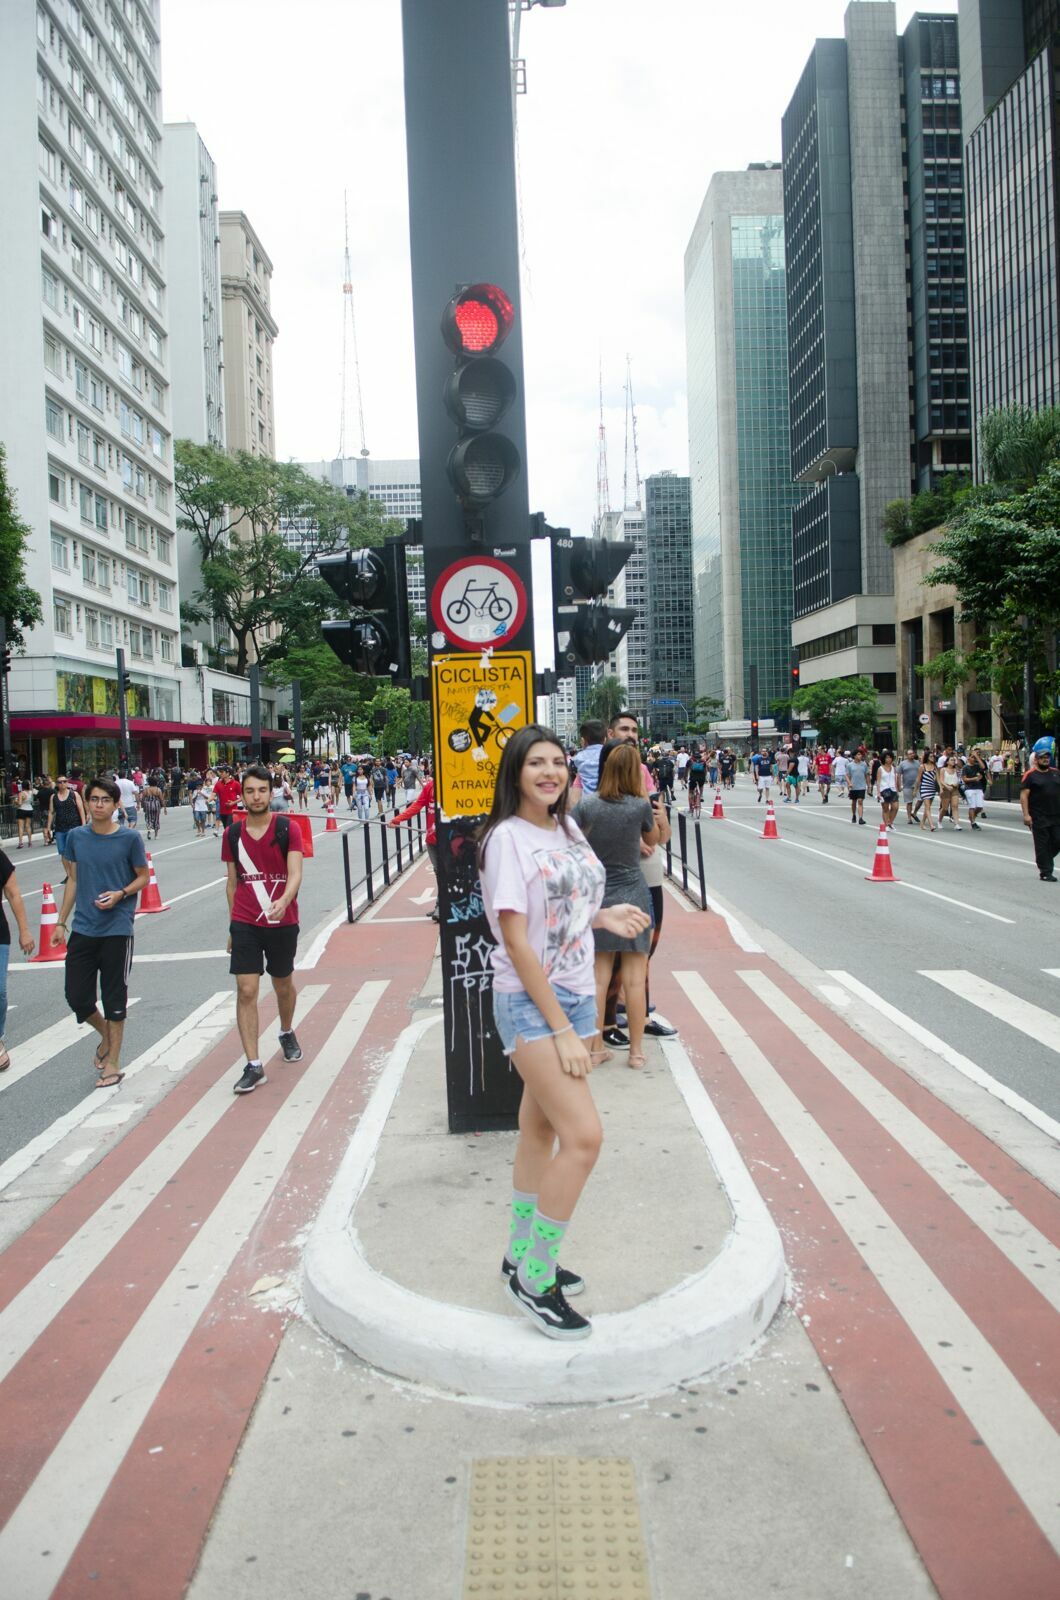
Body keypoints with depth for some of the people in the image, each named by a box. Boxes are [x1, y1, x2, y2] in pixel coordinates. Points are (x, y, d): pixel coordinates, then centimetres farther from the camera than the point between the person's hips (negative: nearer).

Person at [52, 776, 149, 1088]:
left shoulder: (129, 838, -7)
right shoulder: (76, 837, 3)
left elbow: (143, 877, 3)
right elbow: (73, 879, 12)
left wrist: (120, 894, -16)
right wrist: (61, 922, 12)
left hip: (117, 930, -4)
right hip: (82, 929, 4)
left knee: (115, 998, 4)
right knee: (77, 996, 6)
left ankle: (113, 1063, 18)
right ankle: (106, 1035, 35)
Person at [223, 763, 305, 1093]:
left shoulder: (287, 829, -7)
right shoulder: (232, 833, 2)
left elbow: (295, 874, -17)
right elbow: (232, 882, 11)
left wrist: (283, 900, -37)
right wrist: (232, 924, 13)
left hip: (282, 921, -1)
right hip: (245, 923, 1)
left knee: (283, 984, 17)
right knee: (246, 991, -8)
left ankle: (287, 1033, 46)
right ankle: (254, 1065, -4)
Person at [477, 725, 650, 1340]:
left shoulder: (568, 827, 7)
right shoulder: (507, 837, -15)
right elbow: (517, 942, -18)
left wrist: (604, 917, -2)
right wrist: (561, 1029, -19)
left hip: (576, 994, 7)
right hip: (530, 1002, -7)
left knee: (540, 1127, 15)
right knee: (584, 1135, -13)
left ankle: (522, 1256, 30)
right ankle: (536, 1280, 3)